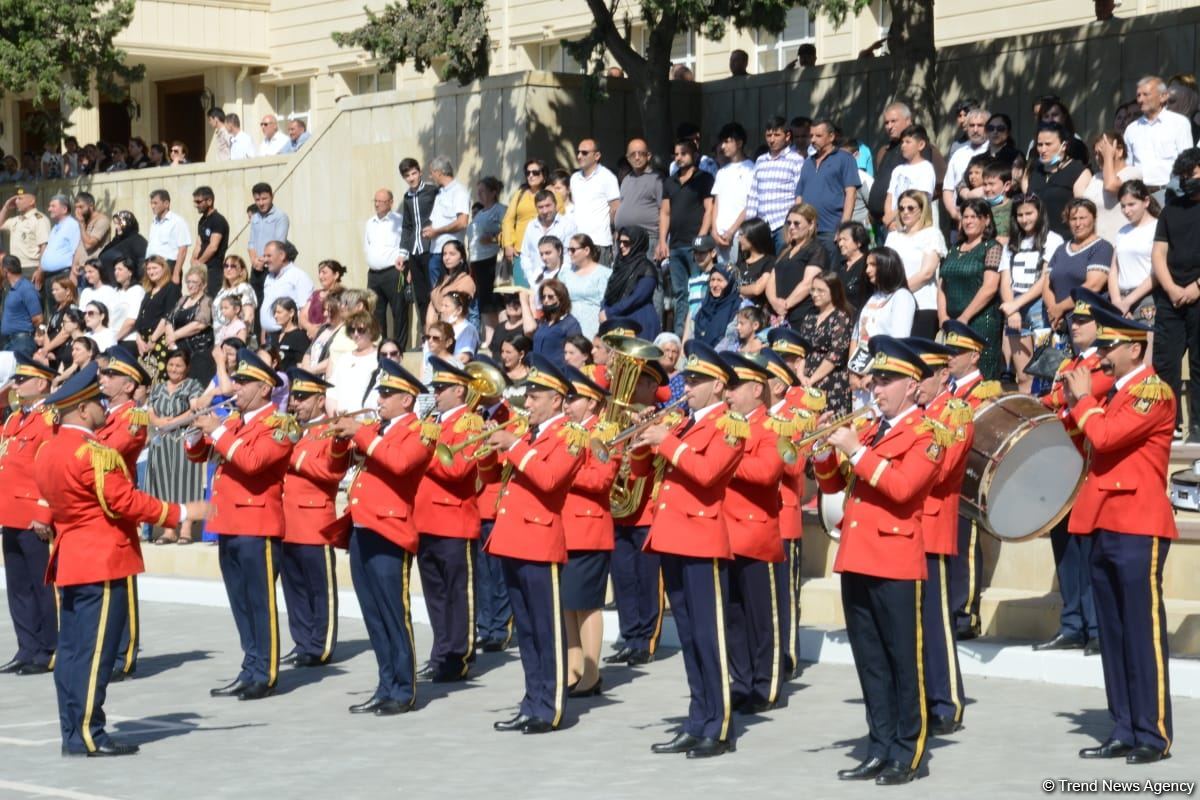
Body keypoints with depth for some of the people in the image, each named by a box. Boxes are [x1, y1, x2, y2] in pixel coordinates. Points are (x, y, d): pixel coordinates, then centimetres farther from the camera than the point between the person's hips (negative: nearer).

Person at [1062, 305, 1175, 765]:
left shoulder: (1153, 391, -10)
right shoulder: (1115, 394, 18)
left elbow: (1105, 436, -21)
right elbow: (1090, 444, 20)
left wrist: (1083, 398, -6)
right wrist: (1077, 403, 8)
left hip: (1138, 530, -9)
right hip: (1106, 528, 9)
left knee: (1144, 633, -5)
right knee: (1113, 636, 10)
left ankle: (1154, 735, -1)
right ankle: (1124, 732, 15)